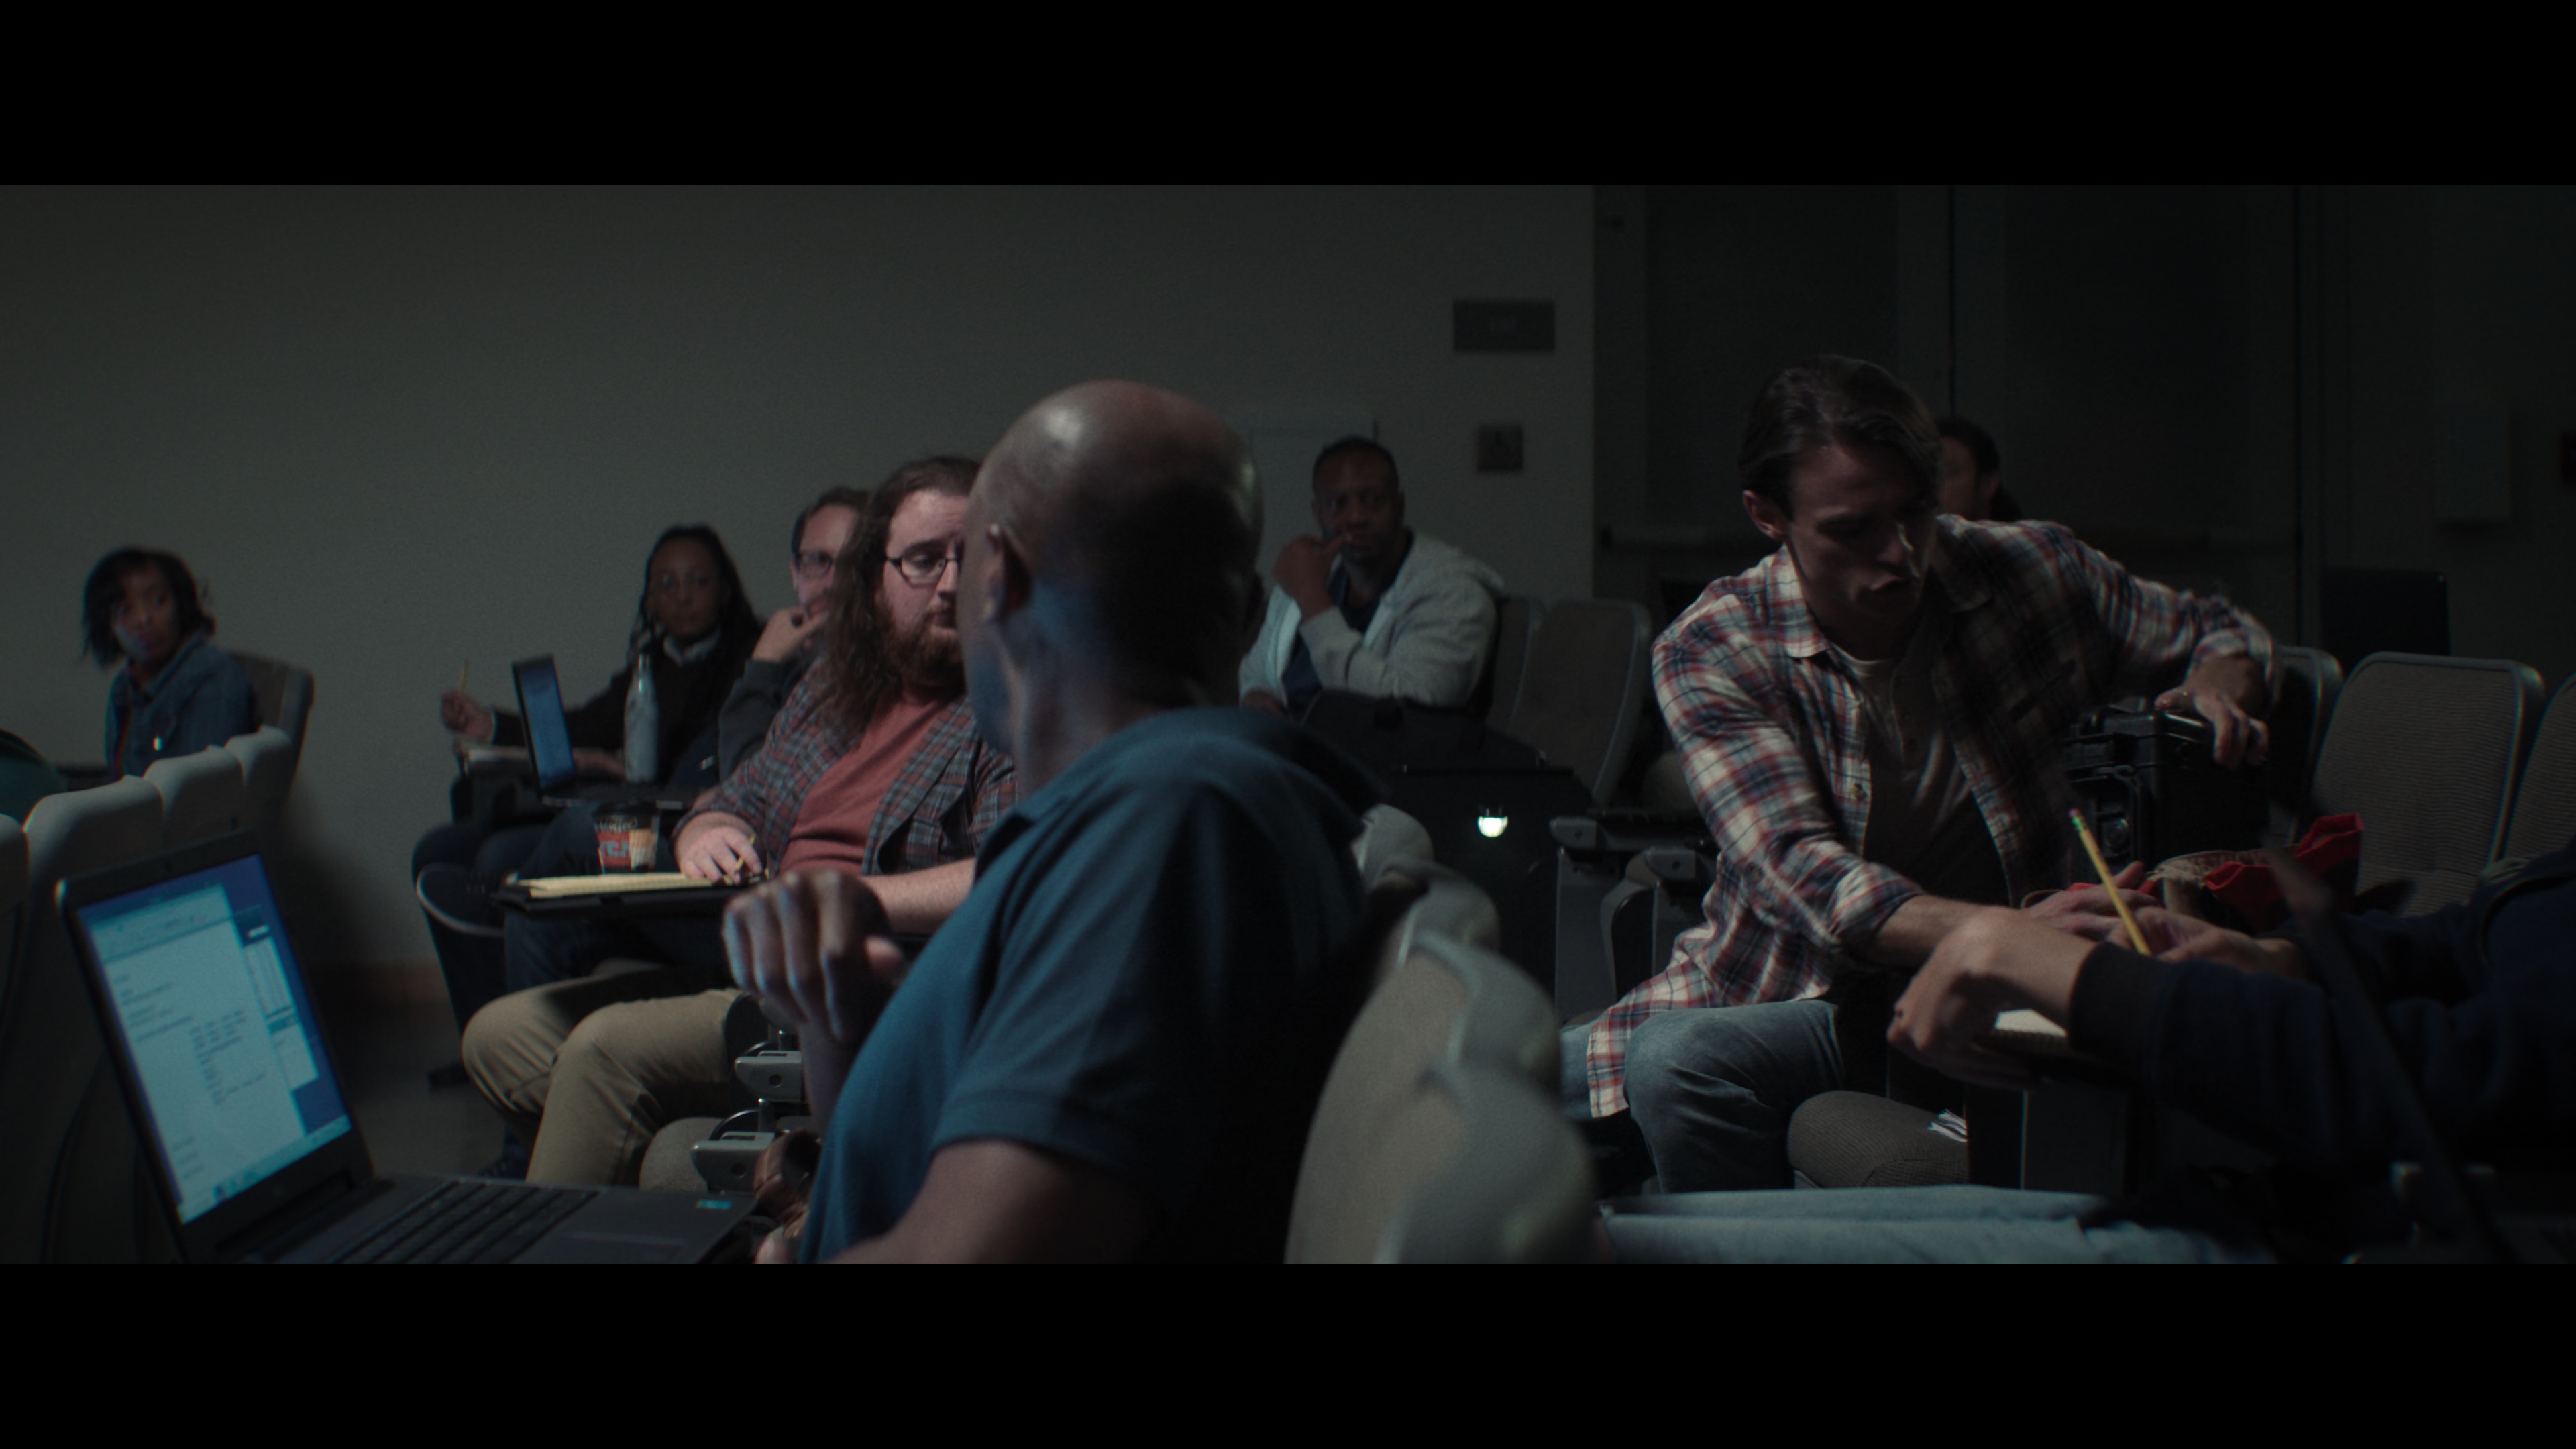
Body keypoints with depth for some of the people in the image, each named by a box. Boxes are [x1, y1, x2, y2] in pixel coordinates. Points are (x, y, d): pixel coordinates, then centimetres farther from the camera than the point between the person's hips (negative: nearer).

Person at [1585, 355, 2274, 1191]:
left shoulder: (2028, 572, -3)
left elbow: (2215, 633, 16)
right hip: (1784, 991, 2)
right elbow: (1801, 874, -23)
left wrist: (2221, 689, -10)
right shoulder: (1709, 653, -10)